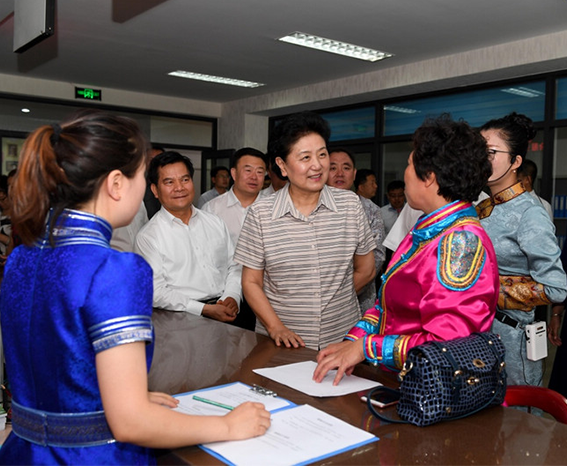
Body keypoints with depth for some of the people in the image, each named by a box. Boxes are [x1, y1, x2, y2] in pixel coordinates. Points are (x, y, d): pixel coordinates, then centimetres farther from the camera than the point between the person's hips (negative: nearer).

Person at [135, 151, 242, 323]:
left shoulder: (215, 223, 18)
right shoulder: (148, 236, 1)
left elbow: (234, 267, 18)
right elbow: (156, 292, -6)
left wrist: (232, 297, -2)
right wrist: (206, 310, -13)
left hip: (228, 315, 5)